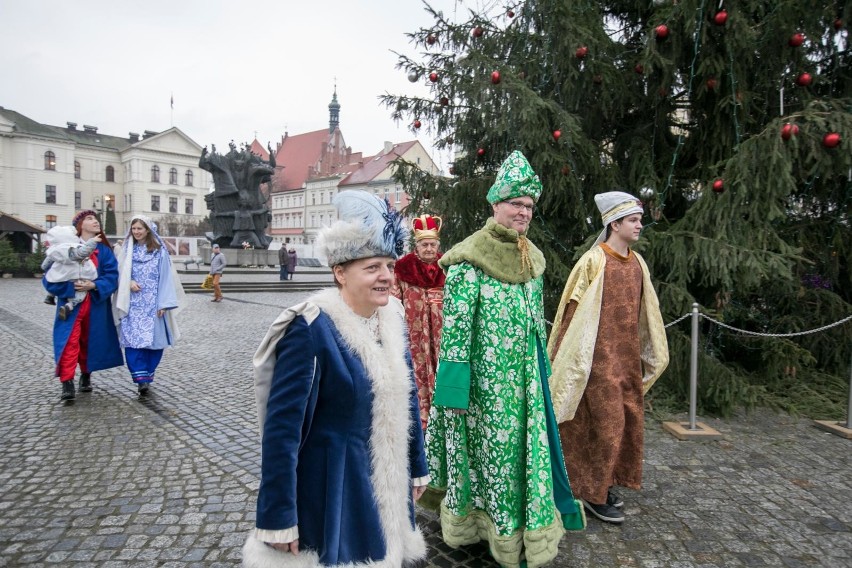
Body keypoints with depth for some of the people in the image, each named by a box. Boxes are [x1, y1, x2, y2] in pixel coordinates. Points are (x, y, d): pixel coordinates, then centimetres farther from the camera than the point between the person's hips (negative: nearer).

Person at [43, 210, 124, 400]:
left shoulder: (104, 250, 6)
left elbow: (112, 276, -3)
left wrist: (93, 285, -18)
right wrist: (71, 285, -20)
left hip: (96, 304, 3)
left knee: (90, 341, 12)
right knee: (70, 342, -12)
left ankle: (86, 376, 28)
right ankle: (67, 383, -13)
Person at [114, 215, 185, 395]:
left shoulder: (159, 251, 2)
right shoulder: (127, 250, 10)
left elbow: (165, 277, -2)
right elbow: (120, 273, 11)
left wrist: (163, 303, -9)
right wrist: (129, 282, -12)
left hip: (153, 304, -1)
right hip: (133, 303, 1)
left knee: (154, 339, 1)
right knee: (133, 339, -10)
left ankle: (147, 374, 16)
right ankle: (141, 376, -10)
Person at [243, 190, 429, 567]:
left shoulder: (391, 317, -2)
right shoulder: (310, 330, -22)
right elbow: (282, 427, -20)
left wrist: (418, 467, 13)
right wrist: (278, 518, -17)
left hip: (386, 479, 6)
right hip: (331, 481, -6)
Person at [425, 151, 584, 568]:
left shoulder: (531, 259, 8)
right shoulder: (469, 260, -14)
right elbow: (454, 328, -16)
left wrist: (540, 374, 18)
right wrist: (454, 389, -17)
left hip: (523, 378, 7)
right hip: (485, 379, -6)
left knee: (525, 448, 14)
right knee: (491, 450, 7)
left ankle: (525, 534, 33)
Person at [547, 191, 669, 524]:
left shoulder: (637, 263, 9)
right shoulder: (594, 261, -12)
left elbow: (644, 312, 16)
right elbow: (574, 309, -11)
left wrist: (647, 354, 17)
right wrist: (570, 358, -11)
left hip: (629, 356, 8)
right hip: (600, 356, -8)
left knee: (628, 420, 12)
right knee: (607, 422, -4)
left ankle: (603, 482, 28)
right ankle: (592, 493, 12)